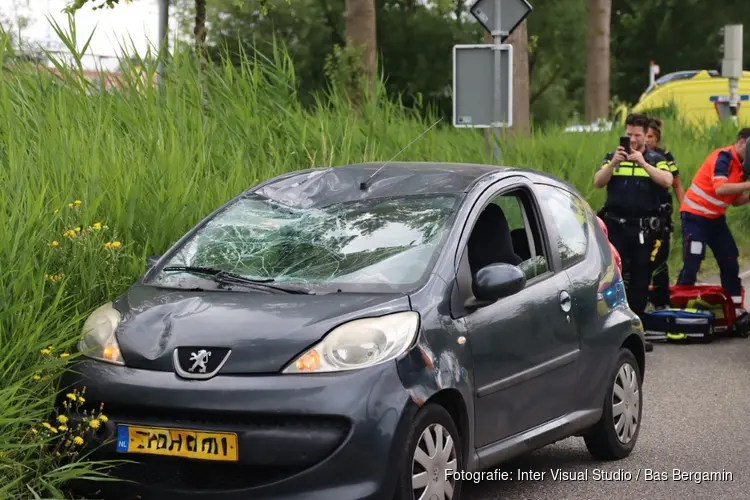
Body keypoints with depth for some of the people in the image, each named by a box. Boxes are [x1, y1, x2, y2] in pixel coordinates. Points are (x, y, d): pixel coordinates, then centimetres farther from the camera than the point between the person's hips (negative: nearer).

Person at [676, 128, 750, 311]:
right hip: (695, 216, -9)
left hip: (716, 218, 9)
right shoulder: (723, 157, -19)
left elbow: (735, 200, 13)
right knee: (692, 265, -12)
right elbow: (720, 189, -33)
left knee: (730, 263, 10)